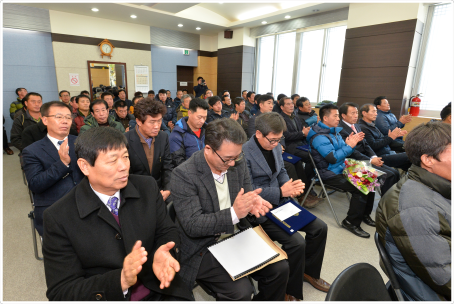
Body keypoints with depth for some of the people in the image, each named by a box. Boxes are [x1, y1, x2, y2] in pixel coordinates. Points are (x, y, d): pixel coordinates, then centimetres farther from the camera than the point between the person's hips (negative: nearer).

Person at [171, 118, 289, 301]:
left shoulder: (238, 164, -3)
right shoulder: (183, 175, -20)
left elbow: (246, 195, 7)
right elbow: (192, 225, -21)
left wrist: (253, 203, -18)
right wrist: (233, 213, -33)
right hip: (204, 249, -5)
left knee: (280, 268, -4)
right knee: (241, 292, -20)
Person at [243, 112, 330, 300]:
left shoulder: (276, 146, 3)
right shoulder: (244, 153, -21)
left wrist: (290, 186, -7)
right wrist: (281, 192, -22)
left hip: (280, 202, 8)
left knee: (320, 228, 4)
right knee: (296, 242, -20)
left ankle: (309, 271, 29)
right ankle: (291, 291, 8)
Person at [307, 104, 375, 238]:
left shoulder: (334, 131, 11)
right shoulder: (319, 137, -19)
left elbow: (341, 150, 18)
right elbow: (333, 158, -25)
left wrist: (351, 142, 0)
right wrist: (349, 146, -17)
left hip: (341, 168, 10)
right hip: (329, 173, -9)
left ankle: (365, 214, 20)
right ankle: (351, 222, -3)